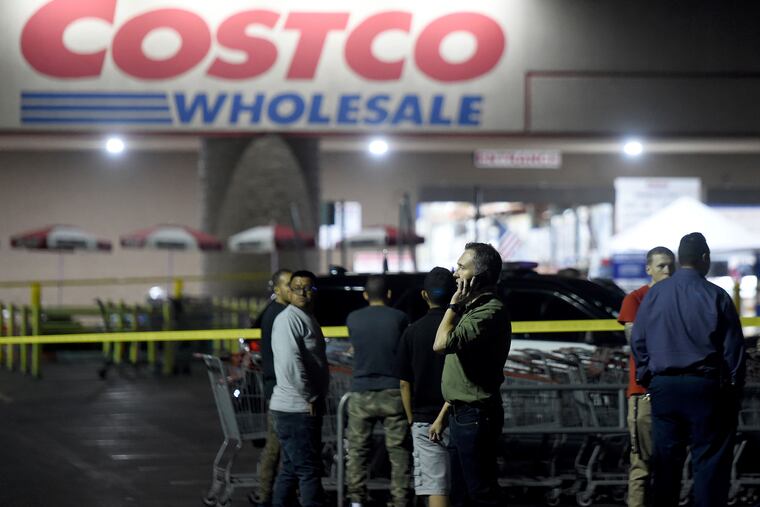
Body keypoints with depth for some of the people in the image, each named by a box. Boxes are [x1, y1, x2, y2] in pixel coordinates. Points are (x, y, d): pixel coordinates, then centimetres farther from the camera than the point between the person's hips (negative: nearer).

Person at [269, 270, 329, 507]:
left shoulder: (307, 318, 19)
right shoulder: (289, 319, -13)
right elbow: (290, 362, -24)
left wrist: (316, 398, 18)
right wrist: (309, 397, -18)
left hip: (301, 408, 10)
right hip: (296, 408, -10)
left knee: (291, 469, 14)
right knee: (309, 470, -9)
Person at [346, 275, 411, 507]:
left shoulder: (353, 319, 3)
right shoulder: (399, 318, -3)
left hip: (361, 394, 1)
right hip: (393, 392, -1)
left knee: (357, 450, 8)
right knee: (399, 452, 2)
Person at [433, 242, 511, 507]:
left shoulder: (491, 312, -17)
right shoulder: (472, 308, 16)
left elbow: (442, 344, -27)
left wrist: (454, 305, -14)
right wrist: (445, 413, 21)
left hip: (475, 416, -10)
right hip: (461, 414, 10)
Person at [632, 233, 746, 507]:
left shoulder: (654, 294, 4)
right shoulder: (715, 296, -8)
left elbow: (638, 340, 8)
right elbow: (733, 345, -5)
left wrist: (646, 377, 18)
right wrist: (734, 384, 4)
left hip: (664, 386, 4)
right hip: (705, 386, -4)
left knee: (666, 459, 10)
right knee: (709, 460, 1)